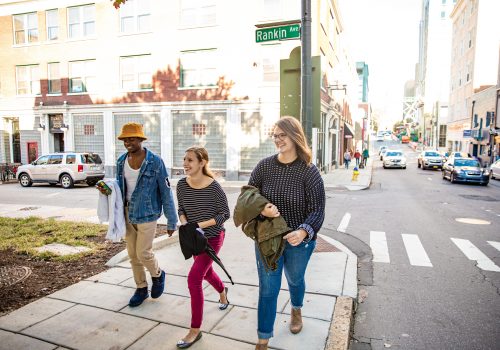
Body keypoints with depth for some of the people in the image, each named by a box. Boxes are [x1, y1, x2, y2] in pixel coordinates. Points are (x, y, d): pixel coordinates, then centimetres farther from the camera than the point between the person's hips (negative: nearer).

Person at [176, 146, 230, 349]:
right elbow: (181, 208, 5)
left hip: (212, 237, -6)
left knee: (194, 278, -14)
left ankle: (195, 330, 2)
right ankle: (222, 291, 60)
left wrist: (200, 225, -26)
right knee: (205, 272, 25)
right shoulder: (182, 184, -10)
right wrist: (184, 224, -15)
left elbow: (225, 214, -17)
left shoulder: (213, 187, -24)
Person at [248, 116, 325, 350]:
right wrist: (261, 210, -23)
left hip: (299, 240, 0)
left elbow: (317, 210, -15)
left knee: (295, 279, 26)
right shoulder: (264, 166, -9)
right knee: (268, 289, 6)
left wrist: (303, 231, -33)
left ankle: (296, 311, 59)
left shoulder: (309, 171, -15)